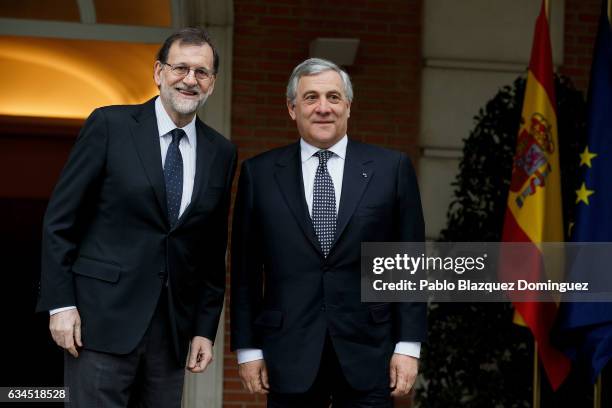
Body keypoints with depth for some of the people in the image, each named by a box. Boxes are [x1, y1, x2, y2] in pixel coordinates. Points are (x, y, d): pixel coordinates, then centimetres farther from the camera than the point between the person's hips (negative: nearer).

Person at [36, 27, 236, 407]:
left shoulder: (221, 153, 10)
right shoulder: (110, 126, -2)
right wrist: (60, 304, -9)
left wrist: (205, 329, 10)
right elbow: (60, 220, -3)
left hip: (171, 330, 4)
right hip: (103, 319, -4)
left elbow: (213, 251, 14)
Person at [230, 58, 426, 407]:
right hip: (290, 356, 1)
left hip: (368, 353, -1)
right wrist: (248, 348, 3)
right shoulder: (260, 174, 7)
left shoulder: (391, 168, 4)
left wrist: (408, 345, -3)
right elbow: (246, 269, 7)